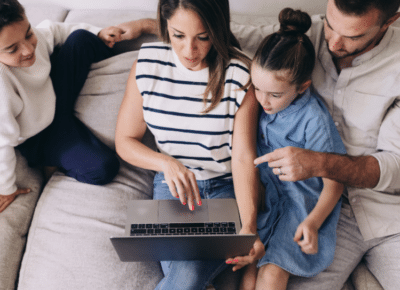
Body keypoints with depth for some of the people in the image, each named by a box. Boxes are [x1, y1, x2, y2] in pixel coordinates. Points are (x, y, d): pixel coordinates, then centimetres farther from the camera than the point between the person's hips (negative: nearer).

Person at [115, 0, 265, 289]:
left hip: (227, 188, -1)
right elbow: (125, 140, 2)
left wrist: (248, 226, -29)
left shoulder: (239, 74, -13)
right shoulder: (148, 63, -5)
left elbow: (243, 157, -14)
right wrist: (167, 163, -18)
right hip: (172, 184, 2)